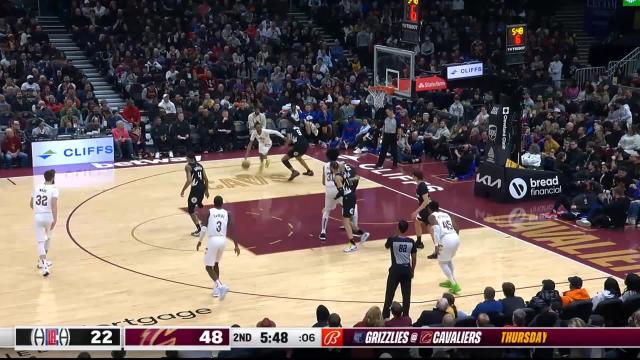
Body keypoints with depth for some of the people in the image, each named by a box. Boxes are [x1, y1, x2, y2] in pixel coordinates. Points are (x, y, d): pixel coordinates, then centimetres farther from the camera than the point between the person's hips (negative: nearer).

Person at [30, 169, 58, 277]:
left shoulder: (37, 187, 9)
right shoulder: (54, 189, -6)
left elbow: (31, 204, 17)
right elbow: (54, 205, -19)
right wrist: (55, 219, -19)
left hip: (37, 217, 2)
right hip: (49, 216, -2)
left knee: (41, 242, 0)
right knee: (47, 238, 24)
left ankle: (43, 265, -17)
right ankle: (42, 262, 34)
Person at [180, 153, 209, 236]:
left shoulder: (188, 166, -9)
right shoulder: (199, 165, 13)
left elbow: (189, 180, -20)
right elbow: (206, 179, 12)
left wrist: (183, 191, -10)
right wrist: (206, 190, 24)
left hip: (195, 189, -8)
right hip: (202, 188, 8)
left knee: (191, 210, 3)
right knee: (199, 204, 34)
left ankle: (199, 230, -2)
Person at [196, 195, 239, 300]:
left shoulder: (209, 212, -2)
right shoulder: (226, 213, 6)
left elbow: (204, 228, -9)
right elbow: (232, 230, 1)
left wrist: (200, 241, 4)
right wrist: (236, 245, 6)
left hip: (213, 240, -4)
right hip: (222, 240, 4)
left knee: (208, 267, 4)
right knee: (215, 263, 26)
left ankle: (220, 286, -18)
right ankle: (217, 288, 25)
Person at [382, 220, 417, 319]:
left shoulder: (392, 239, -10)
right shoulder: (411, 241, -3)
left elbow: (386, 246, 14)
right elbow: (414, 258, 4)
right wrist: (412, 271, 16)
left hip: (395, 269, -2)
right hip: (406, 269, 2)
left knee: (390, 293, 7)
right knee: (406, 294, 10)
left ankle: (385, 316, 9)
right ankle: (405, 316, 14)